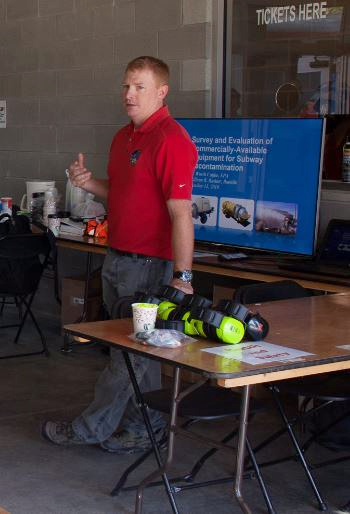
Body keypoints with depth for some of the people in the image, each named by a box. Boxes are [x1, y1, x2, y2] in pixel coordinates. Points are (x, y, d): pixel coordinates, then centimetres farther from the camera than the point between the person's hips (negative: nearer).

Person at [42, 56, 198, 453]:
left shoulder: (171, 141, -18)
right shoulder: (123, 137, 12)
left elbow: (180, 213, -23)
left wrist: (182, 277, -28)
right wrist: (89, 183, 3)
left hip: (149, 264, -10)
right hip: (117, 258, 10)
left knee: (131, 351, 3)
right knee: (135, 348, 16)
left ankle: (91, 427, 13)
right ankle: (147, 427, 26)